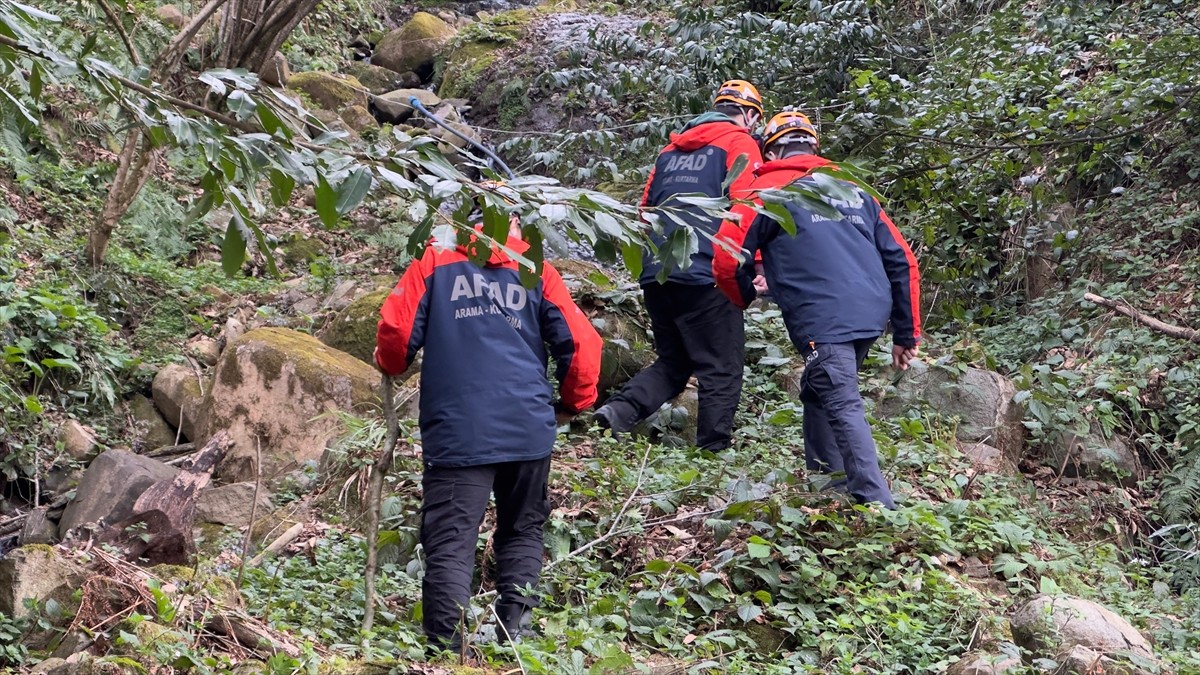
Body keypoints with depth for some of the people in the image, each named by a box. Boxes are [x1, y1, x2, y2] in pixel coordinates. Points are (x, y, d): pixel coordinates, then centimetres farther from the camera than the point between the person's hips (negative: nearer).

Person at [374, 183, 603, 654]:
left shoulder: (435, 262, 6)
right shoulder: (535, 270, 9)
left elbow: (397, 331, -1)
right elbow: (580, 343, 4)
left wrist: (391, 367, 22)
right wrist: (576, 400, 22)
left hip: (456, 433, -2)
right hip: (528, 431, 2)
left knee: (450, 544, -3)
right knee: (522, 532, 18)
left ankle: (445, 648, -10)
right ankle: (515, 631, 11)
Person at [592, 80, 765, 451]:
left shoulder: (671, 149, 22)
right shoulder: (739, 143, 2)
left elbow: (646, 208, 24)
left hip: (654, 274, 7)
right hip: (704, 276, -7)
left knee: (673, 363, 17)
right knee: (721, 370, 2)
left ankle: (620, 409, -4)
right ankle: (713, 454, 0)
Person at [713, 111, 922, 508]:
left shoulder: (768, 189, 8)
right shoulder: (854, 189, 24)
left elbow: (727, 259, 2)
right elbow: (903, 262, 19)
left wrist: (746, 294, 24)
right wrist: (906, 334, 22)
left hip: (823, 321, -6)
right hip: (872, 313, 7)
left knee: (843, 408, -9)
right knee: (819, 391, 23)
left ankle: (877, 505, -18)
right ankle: (829, 478, 25)